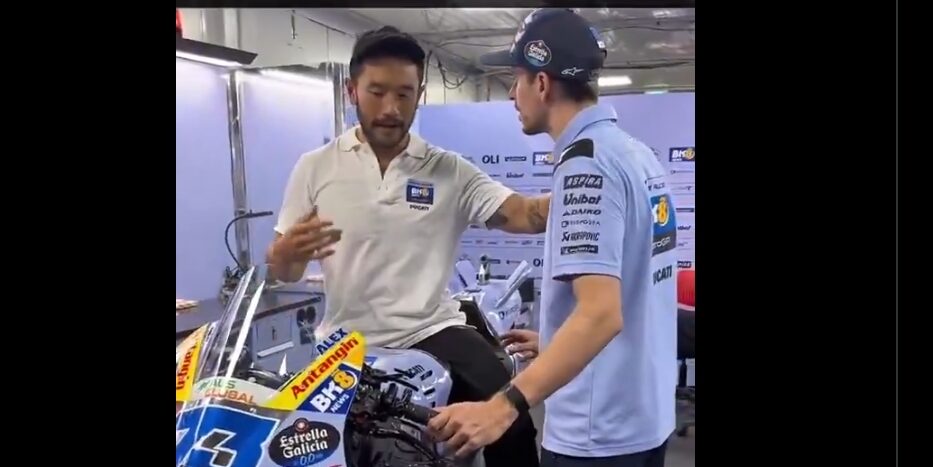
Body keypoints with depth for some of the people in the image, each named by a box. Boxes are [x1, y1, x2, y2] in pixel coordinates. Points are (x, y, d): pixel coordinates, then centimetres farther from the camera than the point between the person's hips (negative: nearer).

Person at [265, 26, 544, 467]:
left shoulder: (450, 170, 1)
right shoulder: (315, 167, 2)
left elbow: (520, 214, -13)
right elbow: (282, 273, 5)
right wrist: (286, 252, -20)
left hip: (432, 331, 0)